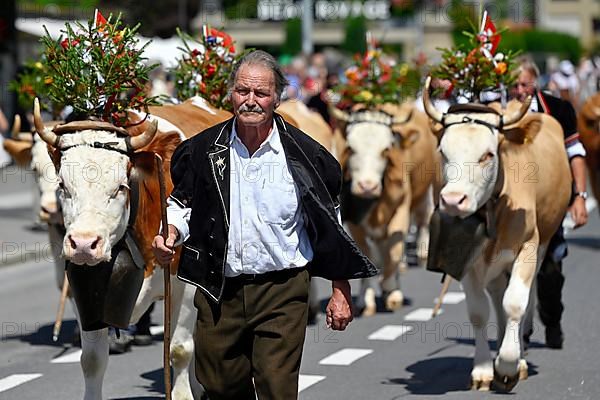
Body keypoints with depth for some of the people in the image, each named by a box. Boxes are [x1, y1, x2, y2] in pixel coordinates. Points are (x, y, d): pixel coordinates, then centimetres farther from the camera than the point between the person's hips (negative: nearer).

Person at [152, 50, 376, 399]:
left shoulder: (304, 154, -3)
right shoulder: (205, 149, 2)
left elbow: (331, 224, 4)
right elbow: (183, 201, 16)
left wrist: (340, 292, 3)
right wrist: (171, 235, -6)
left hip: (282, 291, -2)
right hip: (219, 292, 3)